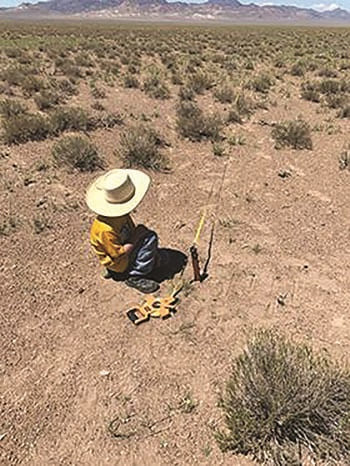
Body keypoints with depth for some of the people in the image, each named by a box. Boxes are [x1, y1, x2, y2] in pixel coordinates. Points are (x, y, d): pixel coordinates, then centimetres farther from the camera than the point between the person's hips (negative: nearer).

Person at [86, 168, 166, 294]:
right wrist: (133, 244, -20)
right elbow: (118, 254, -27)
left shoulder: (121, 214, -7)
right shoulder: (106, 230, -34)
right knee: (150, 238, -20)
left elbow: (132, 231, 10)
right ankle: (135, 277, -14)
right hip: (120, 266, -9)